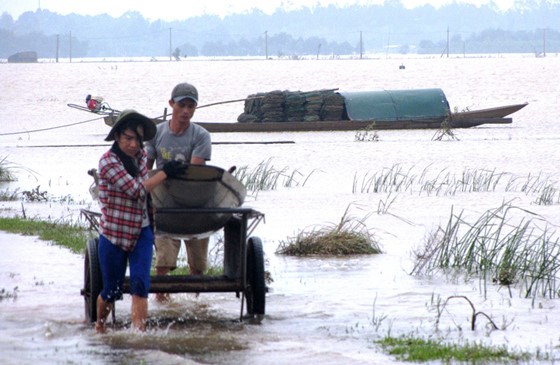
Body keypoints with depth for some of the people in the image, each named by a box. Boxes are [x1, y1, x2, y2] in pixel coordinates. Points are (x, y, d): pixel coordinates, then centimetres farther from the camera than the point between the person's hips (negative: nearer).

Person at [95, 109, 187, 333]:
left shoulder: (141, 156, 4)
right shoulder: (108, 162, -17)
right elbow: (136, 190, -21)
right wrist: (165, 173, -13)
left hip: (141, 232, 4)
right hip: (113, 234, -4)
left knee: (140, 282, -14)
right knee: (112, 290, 7)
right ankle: (99, 327, 34)